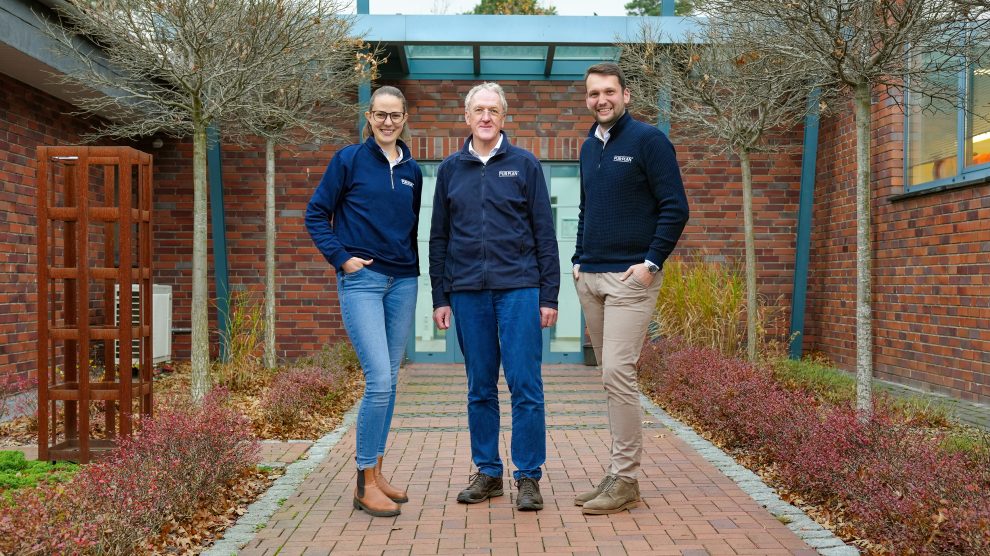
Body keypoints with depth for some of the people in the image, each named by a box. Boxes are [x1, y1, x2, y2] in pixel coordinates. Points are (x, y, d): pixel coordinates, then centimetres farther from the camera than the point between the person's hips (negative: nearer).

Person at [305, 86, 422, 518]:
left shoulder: (412, 170, 12)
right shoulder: (349, 159, -1)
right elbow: (316, 213, 0)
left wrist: (414, 265, 10)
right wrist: (340, 258, -9)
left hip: (402, 282, 5)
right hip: (362, 280, -5)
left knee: (389, 381, 9)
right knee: (379, 380, -13)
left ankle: (375, 472, 21)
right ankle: (365, 484, 0)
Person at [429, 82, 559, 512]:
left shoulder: (524, 165, 5)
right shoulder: (450, 169, 11)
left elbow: (545, 234, 3)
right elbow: (439, 238, 13)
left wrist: (549, 295, -3)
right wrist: (440, 297, 8)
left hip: (519, 287, -2)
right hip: (467, 291, 3)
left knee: (526, 387, -3)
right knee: (480, 388, 9)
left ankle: (528, 477, 8)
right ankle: (487, 472, 21)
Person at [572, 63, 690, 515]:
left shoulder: (648, 139, -4)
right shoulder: (589, 147, 16)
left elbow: (675, 207, -8)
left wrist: (652, 262, -14)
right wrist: (579, 260, 15)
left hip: (629, 278, -7)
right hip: (589, 278, 7)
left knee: (618, 372, -12)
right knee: (610, 374, 10)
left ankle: (625, 481, -2)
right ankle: (619, 473, 18)